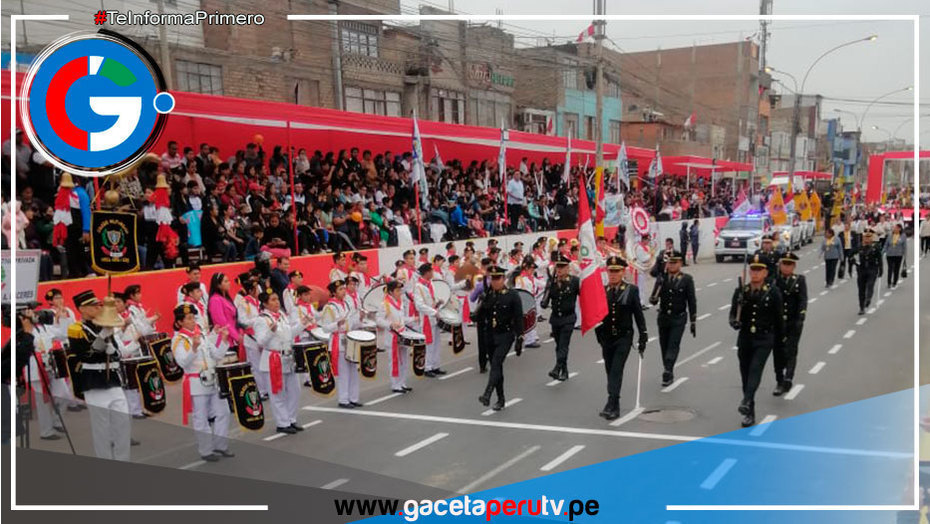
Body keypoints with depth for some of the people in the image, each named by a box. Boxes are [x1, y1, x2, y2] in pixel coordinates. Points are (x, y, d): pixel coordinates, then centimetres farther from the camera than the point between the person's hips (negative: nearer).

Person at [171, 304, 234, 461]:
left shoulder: (203, 335, 12)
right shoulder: (178, 340, -7)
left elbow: (217, 354, 11)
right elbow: (183, 362, -20)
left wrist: (224, 339, -1)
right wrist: (194, 347, -33)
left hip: (211, 381, 7)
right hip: (195, 383, -6)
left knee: (222, 412, 8)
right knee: (201, 419, 0)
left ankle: (220, 446, 21)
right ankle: (206, 451, 11)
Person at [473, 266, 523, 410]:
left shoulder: (512, 295, -6)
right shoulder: (486, 295, 6)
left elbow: (519, 318, -6)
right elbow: (479, 317, 8)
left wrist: (519, 339, -9)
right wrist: (482, 304, -9)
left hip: (505, 336, -5)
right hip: (490, 336, 5)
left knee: (496, 364, -20)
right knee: (496, 367, 11)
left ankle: (487, 395, -31)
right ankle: (500, 399, 21)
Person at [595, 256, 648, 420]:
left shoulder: (631, 290, -1)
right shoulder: (601, 291, 4)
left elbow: (638, 314, 0)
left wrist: (643, 337, -2)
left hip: (623, 338, -3)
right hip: (606, 338, 3)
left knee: (616, 371, -12)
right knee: (610, 371, 10)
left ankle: (611, 405, -15)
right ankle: (614, 407, 22)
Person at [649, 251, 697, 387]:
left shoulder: (687, 279, -4)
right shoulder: (661, 278, 2)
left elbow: (692, 302, -1)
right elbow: (653, 300, 0)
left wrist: (693, 322, -2)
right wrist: (654, 298, -25)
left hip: (678, 319, -3)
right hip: (663, 318, 3)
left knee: (673, 345, -12)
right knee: (664, 346, 9)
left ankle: (668, 372, -15)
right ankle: (669, 374, 23)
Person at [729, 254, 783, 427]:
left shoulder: (773, 293, -4)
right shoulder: (740, 292, 3)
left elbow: (778, 317, 2)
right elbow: (733, 313, 3)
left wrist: (781, 339, 7)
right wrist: (734, 322, -20)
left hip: (764, 340, -3)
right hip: (744, 339, 3)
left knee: (755, 369, -22)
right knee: (745, 374, 7)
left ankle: (746, 403, -35)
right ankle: (749, 413, 18)